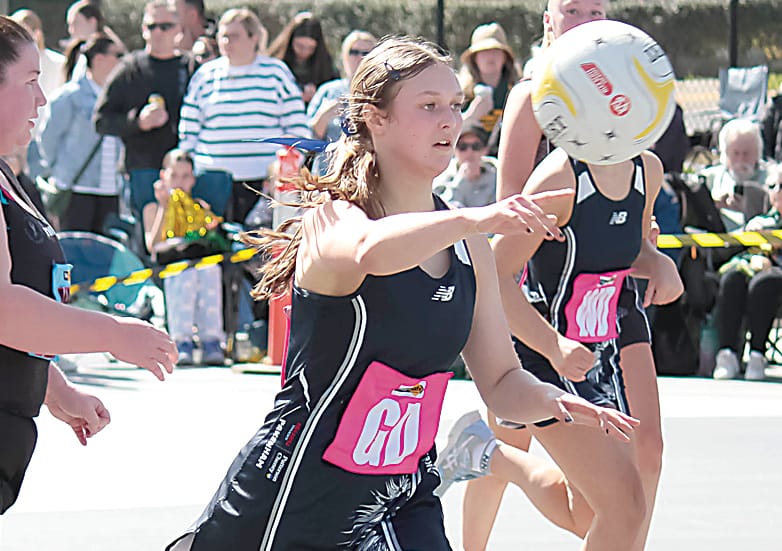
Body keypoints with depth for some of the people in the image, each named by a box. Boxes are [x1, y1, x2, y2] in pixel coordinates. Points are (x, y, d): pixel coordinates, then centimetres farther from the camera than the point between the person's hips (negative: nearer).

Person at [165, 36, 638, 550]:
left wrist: (553, 400, -13)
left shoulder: (467, 244, 6)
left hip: (403, 502, 4)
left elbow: (501, 382, 8)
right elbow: (369, 252, -39)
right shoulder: (332, 218, -13)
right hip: (294, 493, -4)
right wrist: (476, 217, -50)